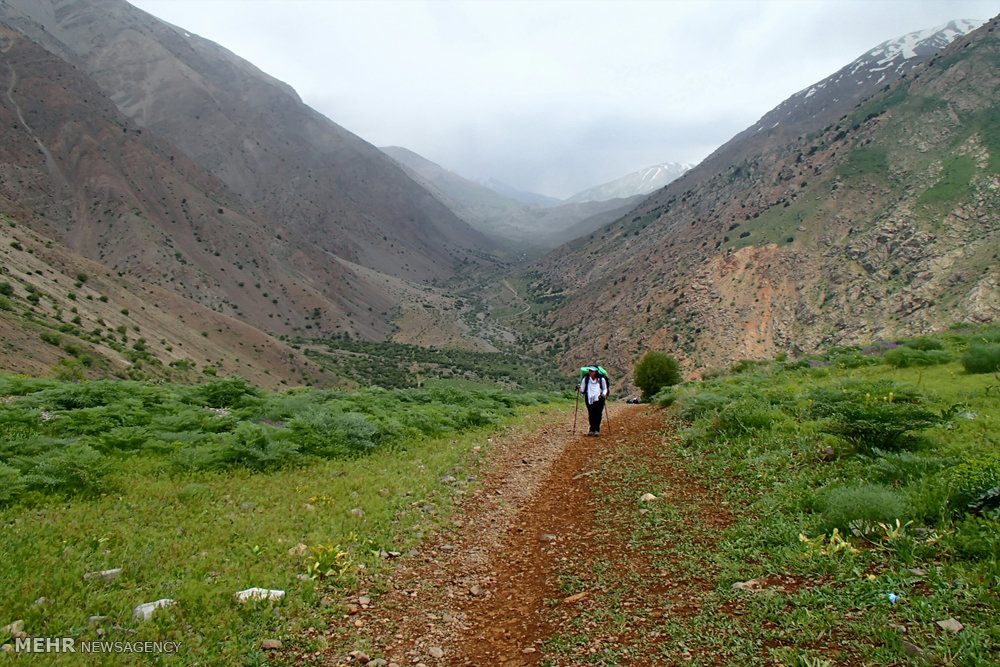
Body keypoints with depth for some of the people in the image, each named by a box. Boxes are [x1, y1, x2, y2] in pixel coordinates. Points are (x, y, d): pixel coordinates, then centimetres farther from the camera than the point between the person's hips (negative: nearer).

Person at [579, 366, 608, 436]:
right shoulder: (586, 379, 5)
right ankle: (592, 430, 12)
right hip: (589, 399, 2)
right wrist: (580, 389, -13)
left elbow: (605, 389, 11)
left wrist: (604, 394, -8)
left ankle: (597, 430, -3)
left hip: (599, 399, -2)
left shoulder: (601, 379, 1)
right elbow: (582, 389, 9)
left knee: (598, 415, -9)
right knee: (591, 415, 1)